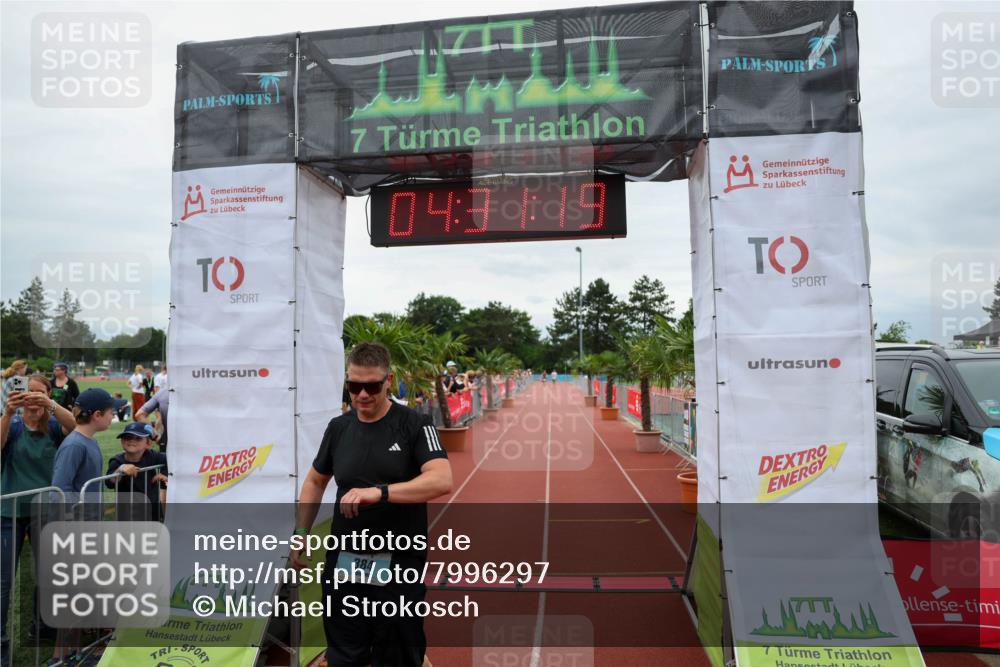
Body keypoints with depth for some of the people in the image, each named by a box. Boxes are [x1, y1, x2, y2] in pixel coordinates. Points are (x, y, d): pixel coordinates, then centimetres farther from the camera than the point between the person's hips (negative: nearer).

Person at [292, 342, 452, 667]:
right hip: (344, 561, 4)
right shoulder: (338, 427, 5)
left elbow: (441, 480, -23)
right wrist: (300, 533, 11)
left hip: (399, 564, -3)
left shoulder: (415, 425, -9)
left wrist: (379, 492, -32)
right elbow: (315, 482, 19)